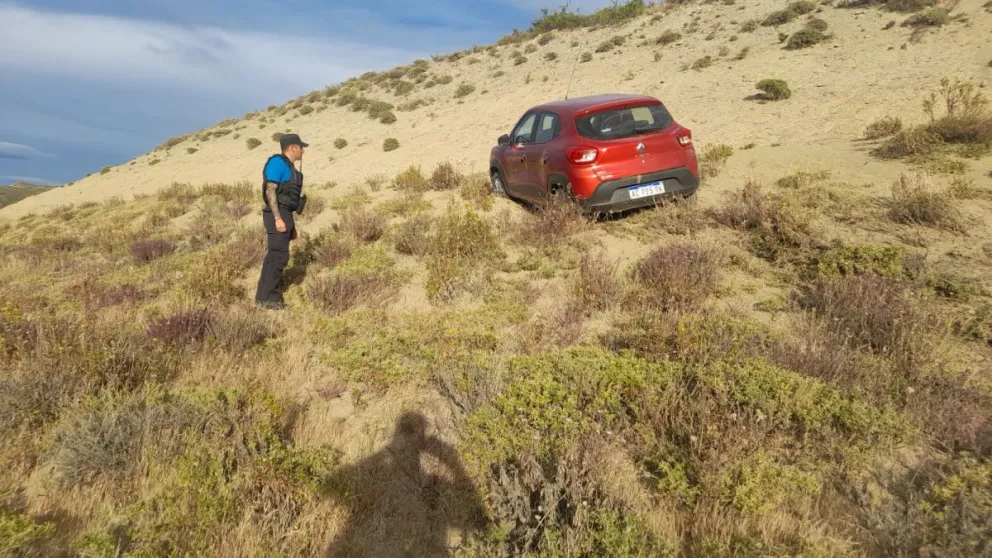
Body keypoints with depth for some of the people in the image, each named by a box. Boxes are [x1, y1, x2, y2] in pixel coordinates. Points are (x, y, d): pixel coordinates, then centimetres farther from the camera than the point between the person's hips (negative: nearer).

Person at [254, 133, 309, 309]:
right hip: (278, 216, -10)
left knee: (277, 255, 10)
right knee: (279, 255, -11)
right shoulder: (277, 162, -11)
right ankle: (264, 297, -7)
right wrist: (278, 218, -24)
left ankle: (268, 294, 15)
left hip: (284, 216, 10)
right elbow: (270, 191, -18)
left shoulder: (288, 167, 19)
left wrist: (291, 224, 22)